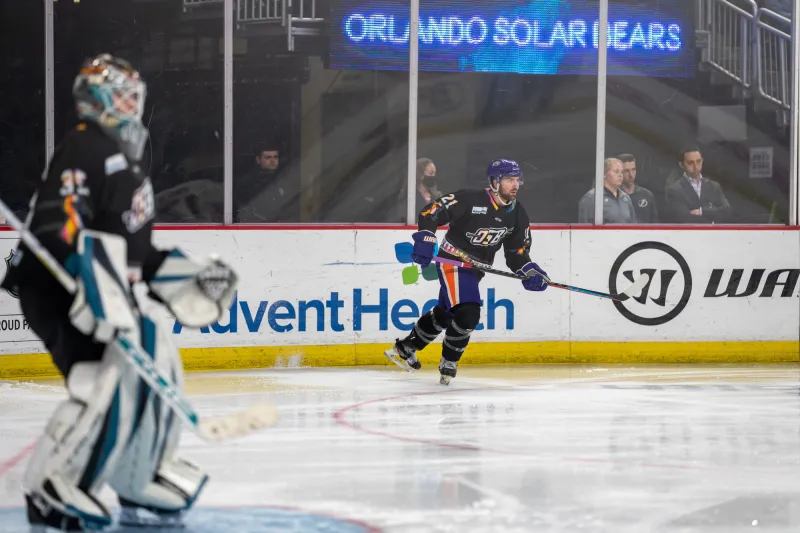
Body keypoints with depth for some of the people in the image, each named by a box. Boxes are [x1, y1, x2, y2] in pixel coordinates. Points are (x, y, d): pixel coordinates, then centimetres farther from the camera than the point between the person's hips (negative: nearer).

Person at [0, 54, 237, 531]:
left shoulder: (126, 164, 20)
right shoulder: (83, 150, -12)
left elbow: (137, 251, 24)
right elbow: (55, 223, -27)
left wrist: (191, 280, 20)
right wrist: (95, 283, -38)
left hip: (107, 290, 10)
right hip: (56, 288, -10)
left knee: (155, 365, 15)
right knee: (108, 380, -24)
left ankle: (142, 481, 29)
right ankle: (51, 492, -22)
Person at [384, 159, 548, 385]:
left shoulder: (518, 215, 0)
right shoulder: (470, 200, -20)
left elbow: (517, 252, 7)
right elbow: (430, 212, -18)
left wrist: (529, 272, -10)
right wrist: (425, 239, -29)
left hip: (475, 269, 8)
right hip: (452, 261, -8)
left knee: (444, 313, 20)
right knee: (467, 313, -22)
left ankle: (405, 349, 39)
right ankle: (448, 362, -1)